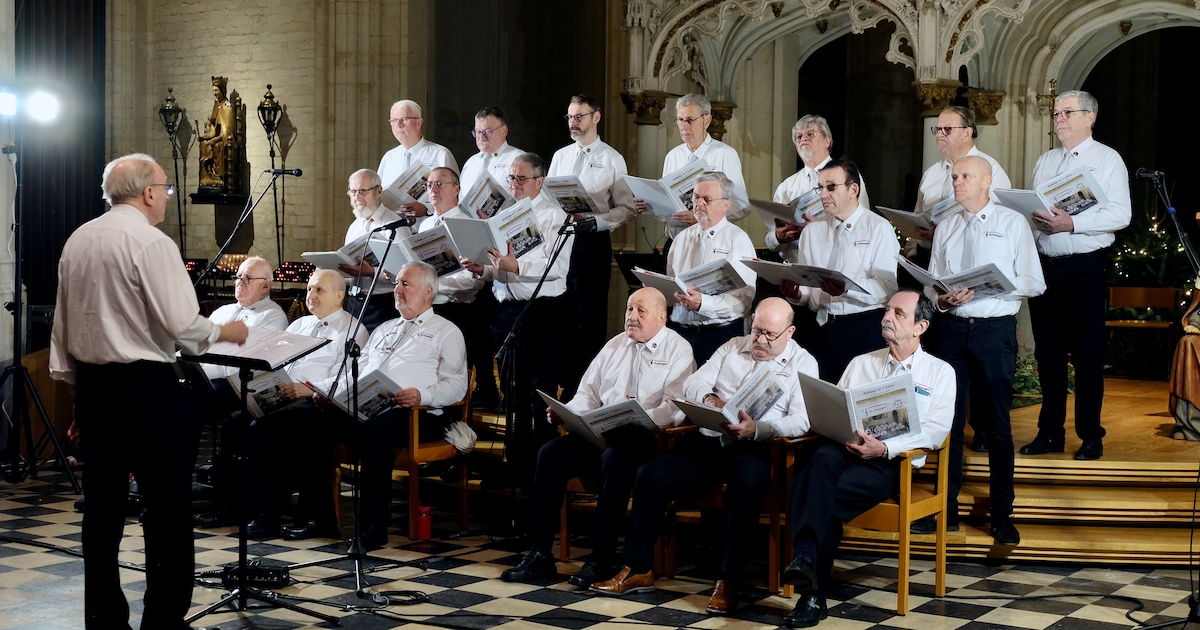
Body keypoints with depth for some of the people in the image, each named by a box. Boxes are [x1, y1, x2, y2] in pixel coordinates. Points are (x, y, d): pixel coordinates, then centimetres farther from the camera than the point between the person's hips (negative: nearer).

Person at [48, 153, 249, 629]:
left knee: (102, 505, 11)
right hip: (146, 385, -8)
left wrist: (72, 381, 21)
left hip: (90, 381, 8)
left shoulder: (77, 241, 10)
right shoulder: (151, 243, -13)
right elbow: (181, 325, -17)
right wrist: (225, 332, 1)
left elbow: (63, 325, 14)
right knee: (167, 507, -1)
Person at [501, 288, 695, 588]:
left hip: (647, 439, -6)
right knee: (551, 453, -16)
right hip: (600, 434, 6)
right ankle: (540, 554, -16)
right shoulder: (615, 346, 21)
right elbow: (588, 392, 19)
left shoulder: (678, 351, 0)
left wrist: (632, 420, -26)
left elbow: (673, 409, -13)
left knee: (615, 460, -36)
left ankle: (602, 559, -27)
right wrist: (565, 411, -2)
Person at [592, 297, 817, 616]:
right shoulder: (732, 347, 18)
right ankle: (638, 569, -7)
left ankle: (727, 580, -27)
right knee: (650, 475, -14)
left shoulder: (802, 363, 5)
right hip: (708, 440, 4)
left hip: (755, 448, -4)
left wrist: (756, 429, -25)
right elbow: (692, 384, 12)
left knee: (746, 486, -37)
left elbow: (801, 421, -8)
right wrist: (709, 399, -13)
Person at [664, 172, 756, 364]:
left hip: (720, 334, -4)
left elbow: (744, 298, -11)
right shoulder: (682, 238, 16)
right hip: (680, 331, 4)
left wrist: (702, 303, -23)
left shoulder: (738, 240, 0)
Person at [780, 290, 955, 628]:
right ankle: (806, 558, -49)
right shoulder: (861, 363, 26)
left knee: (829, 497, -33)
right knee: (823, 460, -36)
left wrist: (885, 447, -16)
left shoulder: (939, 372, 14)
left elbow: (936, 431, 0)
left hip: (892, 461, -3)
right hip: (845, 448, 3)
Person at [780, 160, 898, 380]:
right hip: (821, 327, 4)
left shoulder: (879, 229, 0)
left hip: (864, 328, -4)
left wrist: (847, 289, -27)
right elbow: (806, 285, 10)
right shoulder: (812, 231, 14)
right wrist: (796, 293, -13)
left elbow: (887, 287, -11)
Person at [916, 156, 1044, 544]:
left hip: (996, 329, -3)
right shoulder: (946, 227, 11)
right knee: (949, 421, 6)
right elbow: (932, 282, 9)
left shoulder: (1013, 223, 1)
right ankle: (946, 509, 15)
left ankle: (1002, 515, 13)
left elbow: (1033, 283, -4)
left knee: (997, 424, 4)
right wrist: (943, 298, -13)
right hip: (952, 327, 3)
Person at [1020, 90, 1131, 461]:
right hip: (1045, 264, 6)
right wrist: (1031, 217, -8)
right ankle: (1050, 432, 17)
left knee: (1087, 353, 0)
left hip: (1086, 267, -5)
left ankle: (1091, 436, 8)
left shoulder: (1107, 160, -2)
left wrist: (1072, 223, -22)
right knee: (1048, 351, 9)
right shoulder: (1045, 162, 15)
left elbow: (1119, 215, -13)